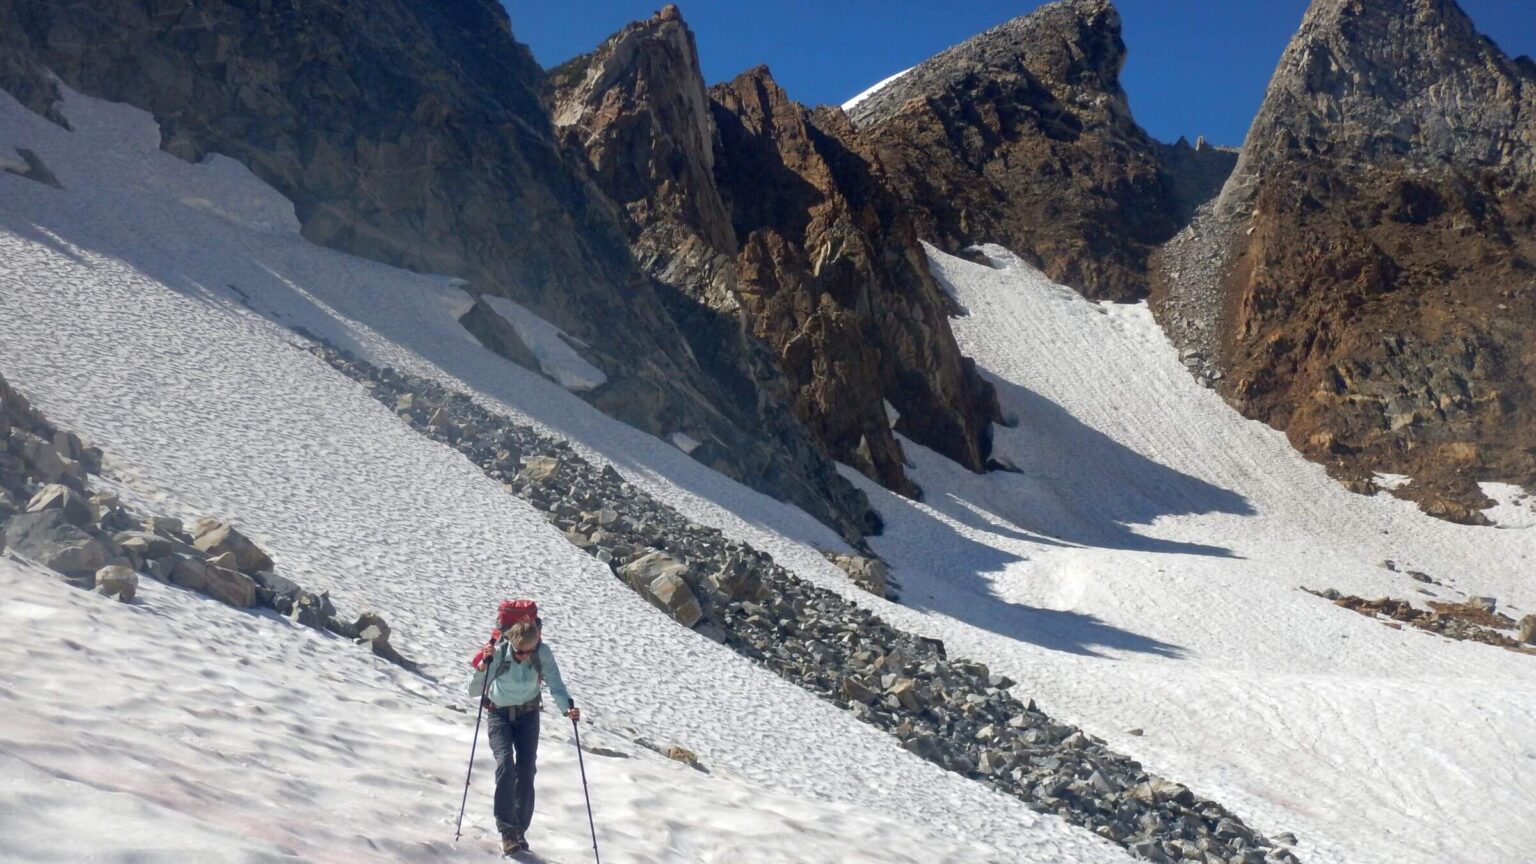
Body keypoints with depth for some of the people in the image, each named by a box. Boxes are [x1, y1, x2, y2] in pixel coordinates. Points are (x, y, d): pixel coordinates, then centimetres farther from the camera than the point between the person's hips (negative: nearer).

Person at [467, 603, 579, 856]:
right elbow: (474, 691, -25)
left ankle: (520, 829, 9)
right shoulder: (498, 652, -24)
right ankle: (506, 830, -14)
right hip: (499, 714, -2)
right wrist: (484, 665, -42)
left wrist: (567, 707, -40)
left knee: (526, 769, -6)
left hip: (528, 714, 2)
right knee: (505, 764, -20)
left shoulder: (543, 653, -20)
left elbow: (555, 684, -22)